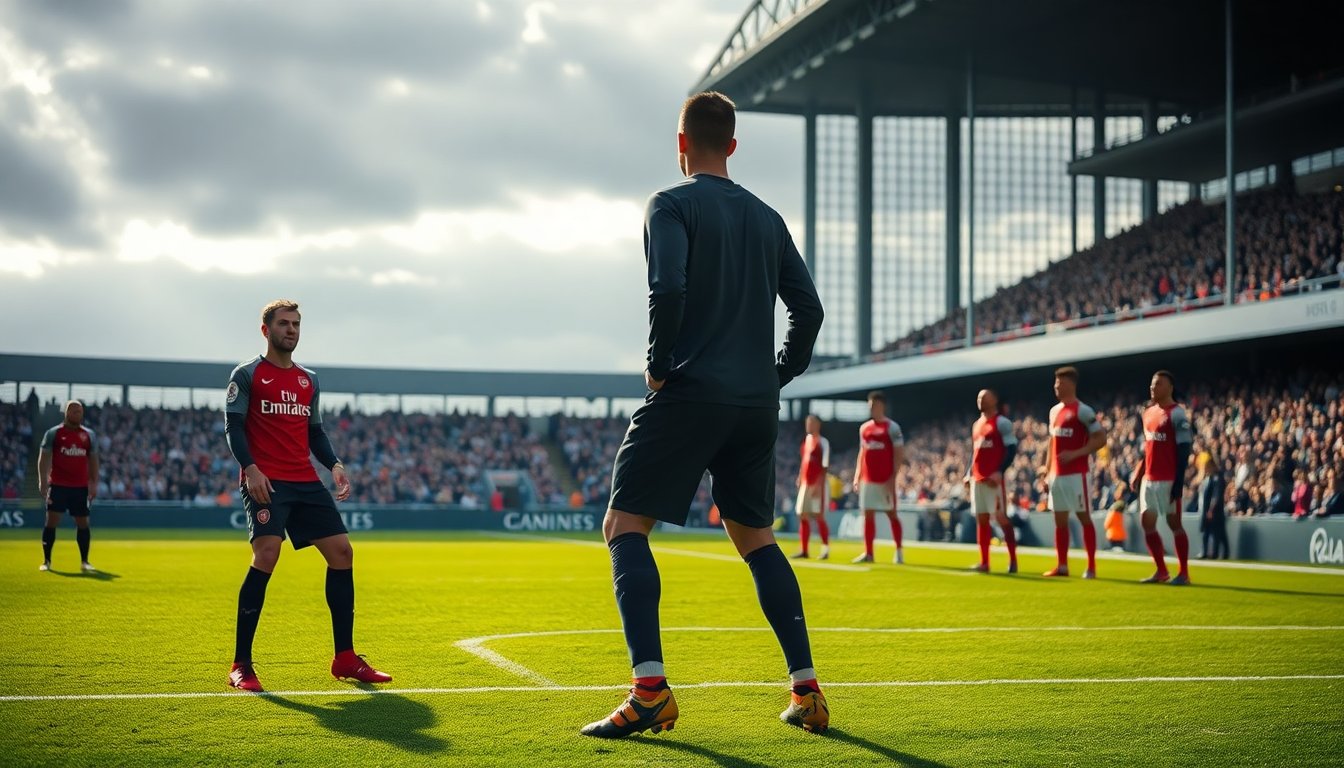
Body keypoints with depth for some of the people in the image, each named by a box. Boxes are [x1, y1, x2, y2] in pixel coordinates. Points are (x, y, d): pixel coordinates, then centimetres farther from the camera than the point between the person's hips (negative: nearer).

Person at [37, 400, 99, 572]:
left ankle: (84, 562, 11)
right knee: (52, 521, -5)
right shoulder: (53, 433, 1)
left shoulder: (88, 435, 9)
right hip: (58, 485, -2)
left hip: (81, 487, 3)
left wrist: (94, 484, 6)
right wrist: (42, 481, -10)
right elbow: (44, 458, -1)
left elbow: (93, 461, 13)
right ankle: (46, 561, 3)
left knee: (83, 523, 2)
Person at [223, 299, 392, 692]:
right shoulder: (247, 375, 2)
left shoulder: (309, 380, 19)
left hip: (306, 482, 7)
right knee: (266, 554, -22)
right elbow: (233, 427, -5)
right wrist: (250, 468, -20)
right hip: (265, 481, -6)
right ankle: (241, 665, -14)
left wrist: (334, 464, 5)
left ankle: (345, 658, 10)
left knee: (341, 552, 0)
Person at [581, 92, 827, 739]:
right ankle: (806, 692, 12)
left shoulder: (672, 205, -3)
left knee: (625, 526, -1)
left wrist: (658, 365, -7)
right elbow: (808, 307, 12)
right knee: (756, 538, 17)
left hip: (689, 394, -6)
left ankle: (650, 689, -16)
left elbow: (668, 290, -19)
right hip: (756, 405, 6)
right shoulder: (767, 218, 15)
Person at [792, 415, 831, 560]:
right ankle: (803, 550, 11)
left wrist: (818, 485, -20)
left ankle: (826, 550, 1)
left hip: (817, 485, -8)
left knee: (819, 517, -6)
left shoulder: (823, 443, -11)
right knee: (803, 517, 7)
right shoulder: (807, 439, 12)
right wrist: (800, 478, 20)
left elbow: (824, 467, -14)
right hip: (805, 484, 8)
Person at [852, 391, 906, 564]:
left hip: (885, 480, -6)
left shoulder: (892, 428, -6)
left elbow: (899, 455, -8)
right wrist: (857, 476, 11)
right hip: (867, 479, 6)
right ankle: (868, 553, 7)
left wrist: (893, 477, -15)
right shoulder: (864, 428, 12)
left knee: (891, 513, 2)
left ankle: (899, 551, 11)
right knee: (868, 515, 5)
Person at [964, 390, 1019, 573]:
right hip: (977, 478, 8)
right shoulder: (976, 425, 18)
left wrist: (999, 472, -20)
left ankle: (1013, 560, -1)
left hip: (993, 478, -8)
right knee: (981, 519, 6)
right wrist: (969, 474, 14)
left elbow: (1012, 449, -11)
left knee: (1001, 517, -7)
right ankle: (984, 562, 9)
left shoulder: (1002, 423, -6)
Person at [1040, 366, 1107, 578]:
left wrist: (1076, 453, -20)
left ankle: (1091, 567, 1)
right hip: (1057, 474, 8)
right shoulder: (1054, 411, 15)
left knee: (1084, 517, -3)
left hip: (1076, 474, -8)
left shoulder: (1082, 411, -10)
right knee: (1060, 520, 9)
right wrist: (1047, 470, 17)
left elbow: (1101, 438, -12)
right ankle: (1062, 566, 14)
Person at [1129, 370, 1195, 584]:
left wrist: (1179, 481, -20)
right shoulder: (1149, 412, 14)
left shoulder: (1177, 414, -11)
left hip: (1168, 479, -8)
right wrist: (1137, 474, 17)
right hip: (1149, 479, 8)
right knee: (1147, 522, 7)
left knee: (1174, 523, -2)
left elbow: (1184, 450, -15)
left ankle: (1184, 573, 6)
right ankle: (1161, 571, 16)